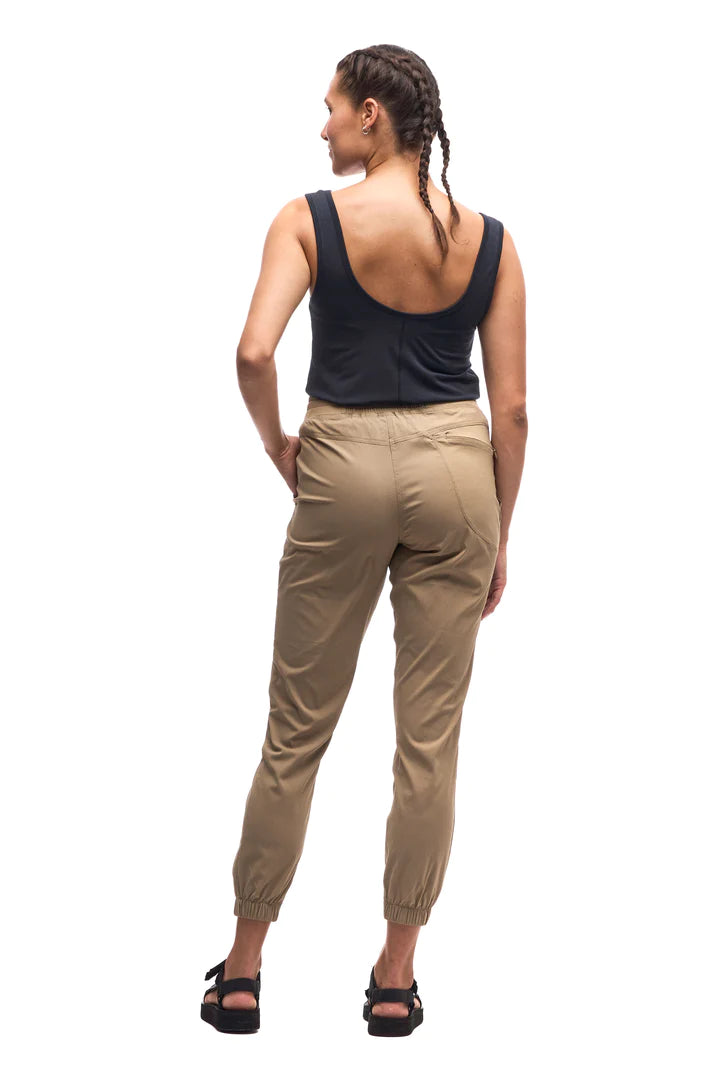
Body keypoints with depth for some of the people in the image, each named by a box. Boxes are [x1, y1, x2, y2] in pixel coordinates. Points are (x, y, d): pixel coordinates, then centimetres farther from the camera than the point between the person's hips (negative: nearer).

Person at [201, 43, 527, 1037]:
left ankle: (244, 969, 15)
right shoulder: (488, 239, 2)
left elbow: (254, 352, -20)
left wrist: (275, 443, 0)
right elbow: (511, 406, 1)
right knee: (430, 738, 7)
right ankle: (396, 979, 13)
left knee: (297, 730, 9)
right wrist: (501, 534, 10)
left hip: (344, 466, -1)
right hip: (456, 470, 2)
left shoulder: (311, 219, -7)